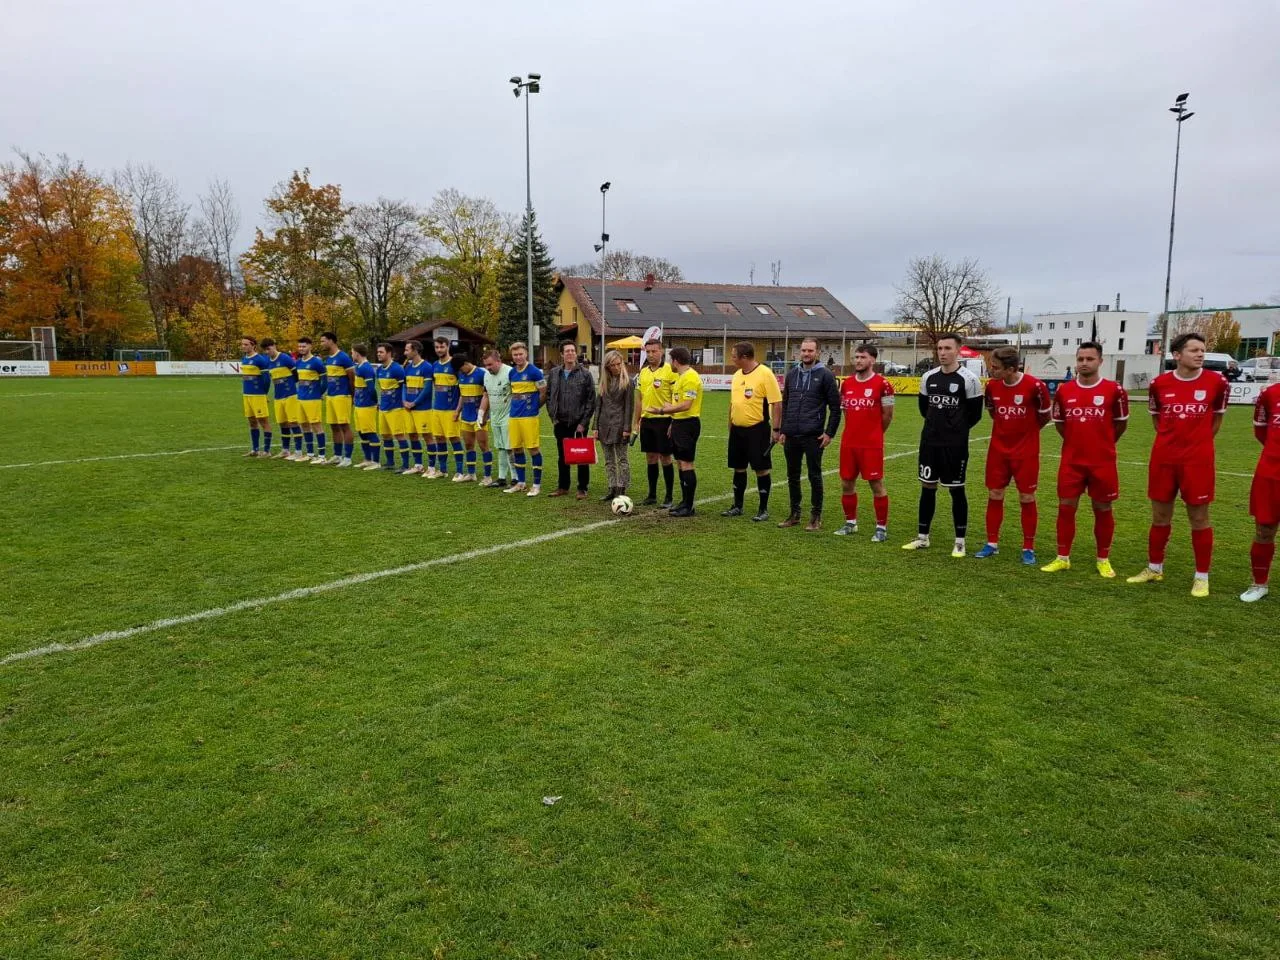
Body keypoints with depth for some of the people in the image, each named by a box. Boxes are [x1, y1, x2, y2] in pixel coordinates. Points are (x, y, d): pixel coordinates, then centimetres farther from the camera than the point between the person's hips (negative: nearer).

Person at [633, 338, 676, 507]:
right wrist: (636, 422, 14)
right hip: (647, 420, 6)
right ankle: (652, 495, 20)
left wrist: (673, 423, -15)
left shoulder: (669, 371, -9)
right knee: (650, 458, 11)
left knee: (665, 458, 0)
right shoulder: (643, 372, 11)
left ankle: (668, 497, 9)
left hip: (663, 420, -6)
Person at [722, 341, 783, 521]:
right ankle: (737, 506, 24)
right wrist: (730, 426, 19)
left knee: (761, 469, 0)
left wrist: (775, 429, -18)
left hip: (757, 430, -7)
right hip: (737, 430, 7)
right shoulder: (737, 375, 10)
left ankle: (763, 509, 9)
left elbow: (777, 403, -14)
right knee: (738, 468, 13)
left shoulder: (765, 374, -12)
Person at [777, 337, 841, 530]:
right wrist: (783, 430, 11)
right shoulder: (792, 374, 11)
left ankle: (816, 516, 10)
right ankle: (794, 513, 22)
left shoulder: (825, 375, -4)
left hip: (813, 436, -5)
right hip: (791, 436, 5)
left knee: (814, 476, 1)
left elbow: (835, 407, -3)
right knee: (792, 476, 11)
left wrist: (829, 433, -8)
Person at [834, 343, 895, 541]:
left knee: (876, 484, 0)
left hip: (871, 445, -6)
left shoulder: (882, 384, -9)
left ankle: (882, 528, 8)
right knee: (846, 483, 11)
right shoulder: (846, 384, 8)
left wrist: (873, 433, 8)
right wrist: (855, 431, 14)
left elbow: (887, 415, -2)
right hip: (848, 443, 6)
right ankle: (850, 523, 25)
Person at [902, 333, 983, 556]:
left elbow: (975, 414, -3)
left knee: (956, 489, 1)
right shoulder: (928, 377, 5)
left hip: (955, 445, -5)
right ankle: (922, 537, 20)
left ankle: (960, 542, 10)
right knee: (927, 487, 10)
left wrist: (957, 429, 7)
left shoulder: (969, 379, -9)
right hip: (929, 441, 5)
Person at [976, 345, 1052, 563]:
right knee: (994, 495, 7)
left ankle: (1028, 548, 13)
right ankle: (992, 543, 18)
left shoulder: (1034, 386, -17)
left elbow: (1045, 416, -3)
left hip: (1026, 452, -4)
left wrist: (1026, 431, 8)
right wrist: (1007, 429, 10)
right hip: (998, 449, 4)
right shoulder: (991, 386, -4)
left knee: (1027, 498, 3)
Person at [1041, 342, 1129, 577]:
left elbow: (1121, 423, 6)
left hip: (1103, 462, -2)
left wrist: (1103, 443, 12)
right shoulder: (1064, 390, 1)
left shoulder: (1114, 390, -7)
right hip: (1071, 461, 2)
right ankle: (1063, 558, 15)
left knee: (1103, 509, 8)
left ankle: (1103, 560, 20)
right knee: (1066, 507, 4)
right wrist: (1078, 441, 13)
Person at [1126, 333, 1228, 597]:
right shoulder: (1159, 383, -1)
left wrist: (1198, 442, 8)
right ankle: (1154, 569, 25)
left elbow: (1217, 416, 11)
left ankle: (1202, 576, 14)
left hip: (1198, 459, -2)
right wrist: (1173, 438, 8)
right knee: (1160, 516, 11)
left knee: (1199, 518, 4)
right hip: (1163, 458, 2)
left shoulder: (1216, 382, -4)